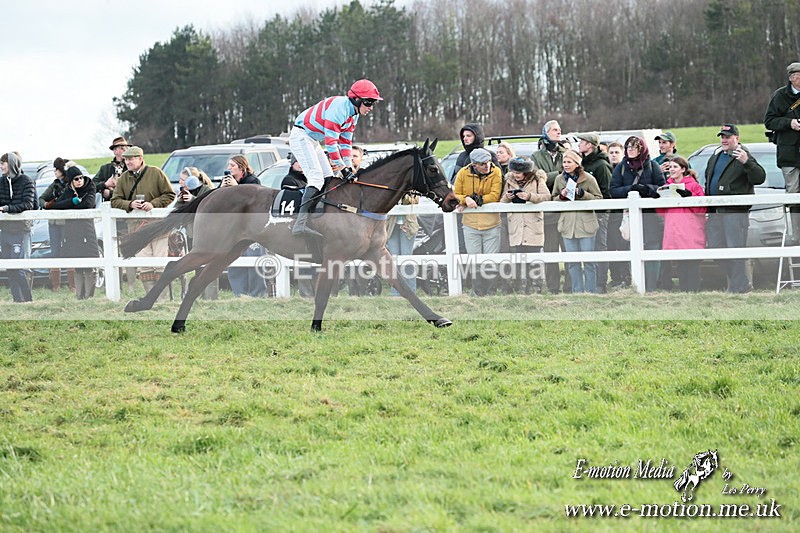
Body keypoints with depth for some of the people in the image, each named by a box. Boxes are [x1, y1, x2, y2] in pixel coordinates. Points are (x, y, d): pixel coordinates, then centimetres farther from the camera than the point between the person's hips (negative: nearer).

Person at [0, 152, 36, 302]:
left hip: (21, 229, -6)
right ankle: (17, 300, 12)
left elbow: (28, 204, -15)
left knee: (19, 269, -10)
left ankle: (28, 299, 0)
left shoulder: (26, 181, -6)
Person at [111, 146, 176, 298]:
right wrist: (130, 204, -11)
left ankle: (161, 296, 3)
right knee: (144, 265, -3)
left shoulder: (155, 173, 1)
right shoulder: (123, 179, 10)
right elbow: (115, 201, 8)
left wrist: (153, 204, -14)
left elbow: (170, 195, 0)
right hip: (136, 227, 3)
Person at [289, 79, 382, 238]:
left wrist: (348, 167, 3)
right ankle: (301, 223, -35)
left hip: (313, 140, 11)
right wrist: (341, 166, -23)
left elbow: (345, 142, 12)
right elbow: (331, 140, -28)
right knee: (317, 177, -23)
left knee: (329, 178, 7)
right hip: (301, 136, -11)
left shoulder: (354, 114, 7)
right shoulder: (339, 108, -25)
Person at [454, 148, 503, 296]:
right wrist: (466, 199, -18)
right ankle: (478, 293, 12)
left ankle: (490, 292, 11)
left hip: (491, 224, -1)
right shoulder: (463, 174, -2)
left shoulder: (496, 173, -6)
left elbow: (495, 196, -12)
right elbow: (456, 195, 4)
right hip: (471, 224, 1)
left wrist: (475, 200, -18)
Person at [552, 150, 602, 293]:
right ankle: (577, 291, 13)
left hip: (585, 224, -4)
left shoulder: (588, 179, -3)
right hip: (567, 224, 4)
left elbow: (599, 198, -2)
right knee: (572, 262, 6)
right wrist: (561, 196, -5)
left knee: (588, 260, -2)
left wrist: (582, 193, -14)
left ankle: (591, 291, 5)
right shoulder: (559, 179, 9)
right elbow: (553, 199, 16)